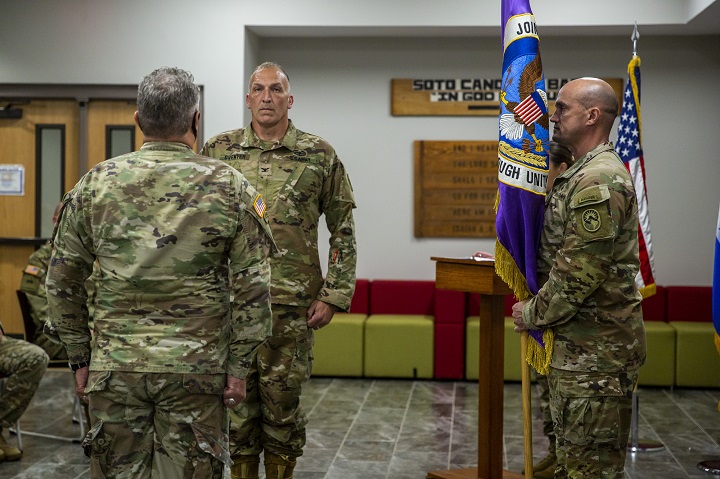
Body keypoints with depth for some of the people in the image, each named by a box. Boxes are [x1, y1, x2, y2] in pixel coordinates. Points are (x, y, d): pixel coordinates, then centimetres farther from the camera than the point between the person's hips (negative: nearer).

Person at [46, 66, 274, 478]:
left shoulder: (95, 184, 2)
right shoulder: (230, 187, -4)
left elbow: (62, 282, 6)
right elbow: (252, 287, -7)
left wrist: (79, 357, 14)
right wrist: (239, 365, 0)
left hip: (114, 366, 2)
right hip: (196, 367, -1)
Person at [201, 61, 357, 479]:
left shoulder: (320, 155, 2)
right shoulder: (218, 151, 5)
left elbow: (343, 230, 4)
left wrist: (333, 295, -3)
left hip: (292, 304, -1)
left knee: (283, 402, 7)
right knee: (238, 400, 9)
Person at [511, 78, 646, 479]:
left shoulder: (598, 181, -19)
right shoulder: (583, 174, 16)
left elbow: (579, 274, -23)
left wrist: (532, 314, -10)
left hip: (594, 350, -11)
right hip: (579, 344, 11)